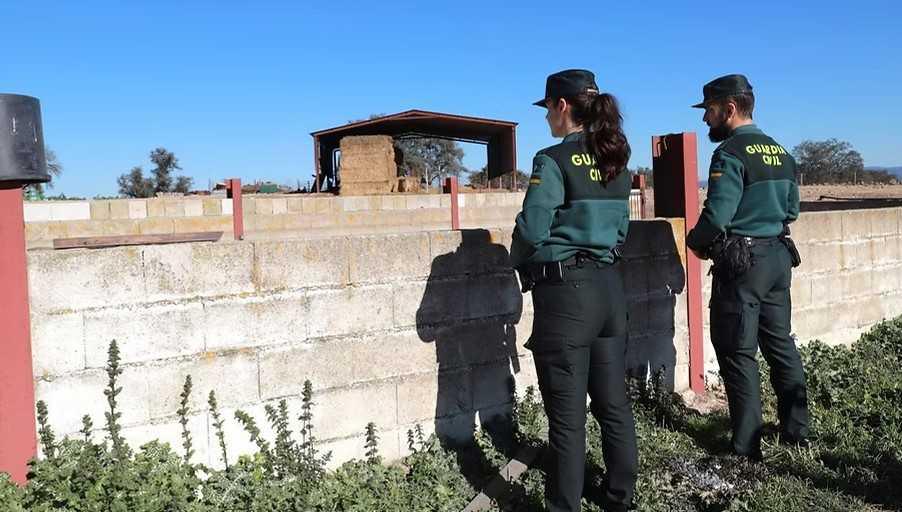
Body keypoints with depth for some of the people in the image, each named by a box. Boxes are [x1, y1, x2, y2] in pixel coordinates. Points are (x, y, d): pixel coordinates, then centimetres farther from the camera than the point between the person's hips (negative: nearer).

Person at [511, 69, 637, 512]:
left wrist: (519, 262, 6)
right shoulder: (616, 161, 9)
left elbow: (531, 229, -13)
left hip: (565, 292, -7)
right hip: (609, 287, 7)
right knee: (613, 403, 16)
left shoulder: (554, 160, -13)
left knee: (567, 413, 2)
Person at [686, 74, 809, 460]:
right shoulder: (779, 151, 12)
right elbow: (792, 210, 17)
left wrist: (696, 242, -2)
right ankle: (796, 432, 27)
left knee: (738, 353, -1)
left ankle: (747, 447, 4)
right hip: (779, 257, 9)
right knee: (781, 345, 17)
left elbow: (716, 215, -20)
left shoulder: (731, 153, -14)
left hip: (741, 263, -8)